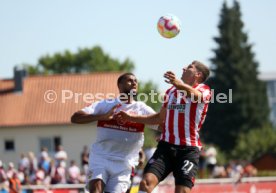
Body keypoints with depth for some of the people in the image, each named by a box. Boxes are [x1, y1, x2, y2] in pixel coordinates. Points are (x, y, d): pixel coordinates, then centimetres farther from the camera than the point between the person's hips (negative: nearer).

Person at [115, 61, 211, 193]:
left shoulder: (203, 89, -1)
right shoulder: (172, 91, 21)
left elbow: (197, 96, -28)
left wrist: (179, 84, -50)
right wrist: (131, 117, 25)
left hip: (188, 149, -5)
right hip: (166, 145, 5)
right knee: (146, 182, -14)